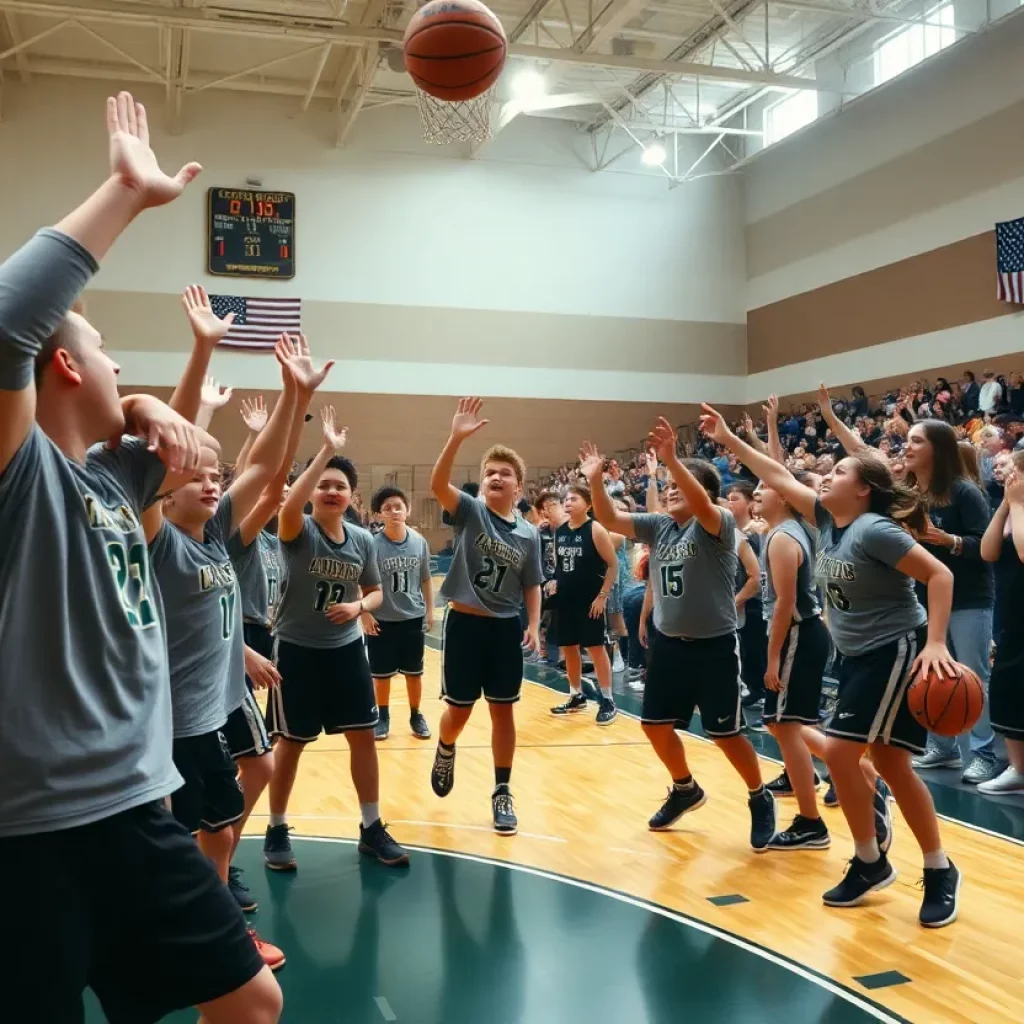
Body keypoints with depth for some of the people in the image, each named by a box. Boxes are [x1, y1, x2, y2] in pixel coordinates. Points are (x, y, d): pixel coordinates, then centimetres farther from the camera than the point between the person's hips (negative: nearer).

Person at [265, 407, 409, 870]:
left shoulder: (362, 539, -1)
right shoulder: (299, 532, -14)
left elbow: (375, 592, 11)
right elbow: (288, 505, -39)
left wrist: (358, 607, -12)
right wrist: (326, 450, -41)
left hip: (346, 649, 4)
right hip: (297, 651, -4)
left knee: (363, 736, 7)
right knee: (291, 743, 7)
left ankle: (371, 828, 22)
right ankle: (277, 831, 25)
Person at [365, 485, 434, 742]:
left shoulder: (419, 542, -5)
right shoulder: (373, 545, -15)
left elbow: (425, 579, 7)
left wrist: (430, 610, 7)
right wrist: (364, 613, -15)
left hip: (413, 617, 2)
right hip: (381, 619, -2)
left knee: (414, 672, 13)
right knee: (381, 673, 10)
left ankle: (416, 715, 30)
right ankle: (383, 716, 28)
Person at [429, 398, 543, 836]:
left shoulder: (528, 533, 2)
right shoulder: (469, 511, -6)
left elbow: (531, 586, 9)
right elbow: (438, 484, -25)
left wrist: (534, 626, -7)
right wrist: (456, 438, -38)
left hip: (506, 628, 2)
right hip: (464, 623, -2)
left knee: (503, 712, 7)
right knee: (459, 710, 7)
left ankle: (502, 793, 19)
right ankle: (445, 752, 41)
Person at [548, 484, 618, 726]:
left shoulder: (595, 529, -12)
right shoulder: (559, 531, 7)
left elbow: (613, 564, -12)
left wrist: (603, 595, -14)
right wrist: (555, 581, 4)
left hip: (590, 600, -7)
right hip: (565, 599, 7)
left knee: (596, 648, -2)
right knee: (569, 648, 12)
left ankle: (607, 701, 7)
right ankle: (576, 696, 26)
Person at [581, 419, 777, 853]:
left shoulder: (719, 524, -13)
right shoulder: (657, 525, 4)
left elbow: (701, 505, -34)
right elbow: (609, 519, -2)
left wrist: (672, 459, -44)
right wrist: (596, 481, -17)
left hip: (713, 646, -6)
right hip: (667, 643, 6)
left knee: (726, 734, 2)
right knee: (655, 725, 13)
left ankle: (760, 800, 27)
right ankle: (685, 789, 37)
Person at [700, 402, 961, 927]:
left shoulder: (876, 530, -20)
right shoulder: (826, 518, 3)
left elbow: (940, 574, -22)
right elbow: (779, 477, 10)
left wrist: (935, 643, -30)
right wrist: (729, 440, 9)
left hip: (896, 652, -9)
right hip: (858, 656, 9)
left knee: (840, 751, -10)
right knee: (889, 763, 10)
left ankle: (869, 862, 9)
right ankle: (938, 869, 21)